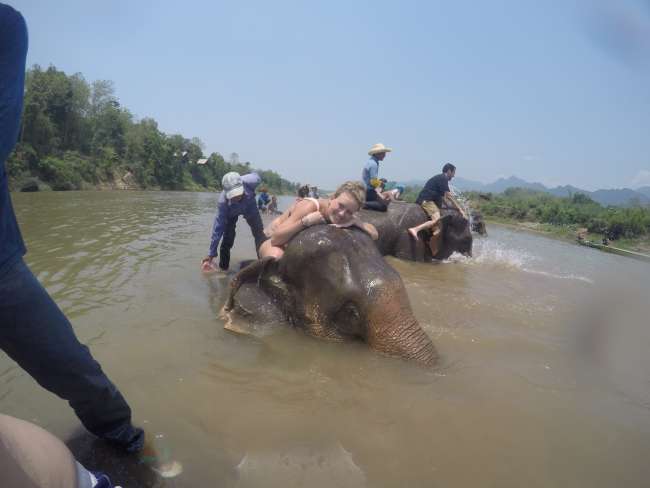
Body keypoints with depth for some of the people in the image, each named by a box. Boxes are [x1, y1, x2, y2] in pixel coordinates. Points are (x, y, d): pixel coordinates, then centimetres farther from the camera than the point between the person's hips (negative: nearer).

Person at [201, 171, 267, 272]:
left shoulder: (250, 182, -43)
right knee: (227, 239, -10)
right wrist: (211, 254, -29)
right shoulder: (223, 201, -41)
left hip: (250, 207, 2)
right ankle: (223, 269, 8)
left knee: (260, 235, -4)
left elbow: (256, 176, -16)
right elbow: (218, 227, -33)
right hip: (231, 212, -2)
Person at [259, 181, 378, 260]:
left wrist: (356, 222, -34)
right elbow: (276, 238, -37)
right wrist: (306, 220, -46)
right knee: (277, 256, -41)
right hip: (278, 245, -5)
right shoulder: (310, 206, -33)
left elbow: (374, 234, -17)